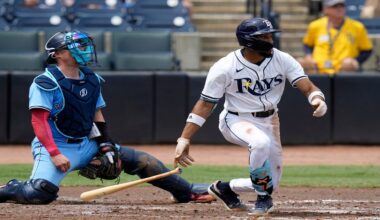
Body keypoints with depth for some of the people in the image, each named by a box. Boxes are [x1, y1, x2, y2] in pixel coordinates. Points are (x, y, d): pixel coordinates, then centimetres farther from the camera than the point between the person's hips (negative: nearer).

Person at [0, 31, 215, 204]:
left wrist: (106, 145, 5)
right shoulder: (46, 83, -13)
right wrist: (54, 154, -27)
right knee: (40, 193, -30)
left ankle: (187, 191, 10)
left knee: (142, 161, 1)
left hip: (88, 144, 7)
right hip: (56, 145, -7)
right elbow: (39, 120, -19)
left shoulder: (91, 80, 9)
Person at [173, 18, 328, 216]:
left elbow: (307, 86, -19)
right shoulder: (224, 67, -19)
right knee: (260, 142, -38)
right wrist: (184, 140, -20)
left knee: (271, 184, 6)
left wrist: (317, 99, -45)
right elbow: (205, 105, -14)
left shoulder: (282, 60, -11)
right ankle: (263, 199, -17)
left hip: (269, 122, 5)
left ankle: (225, 188, 33)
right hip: (237, 121, -5)